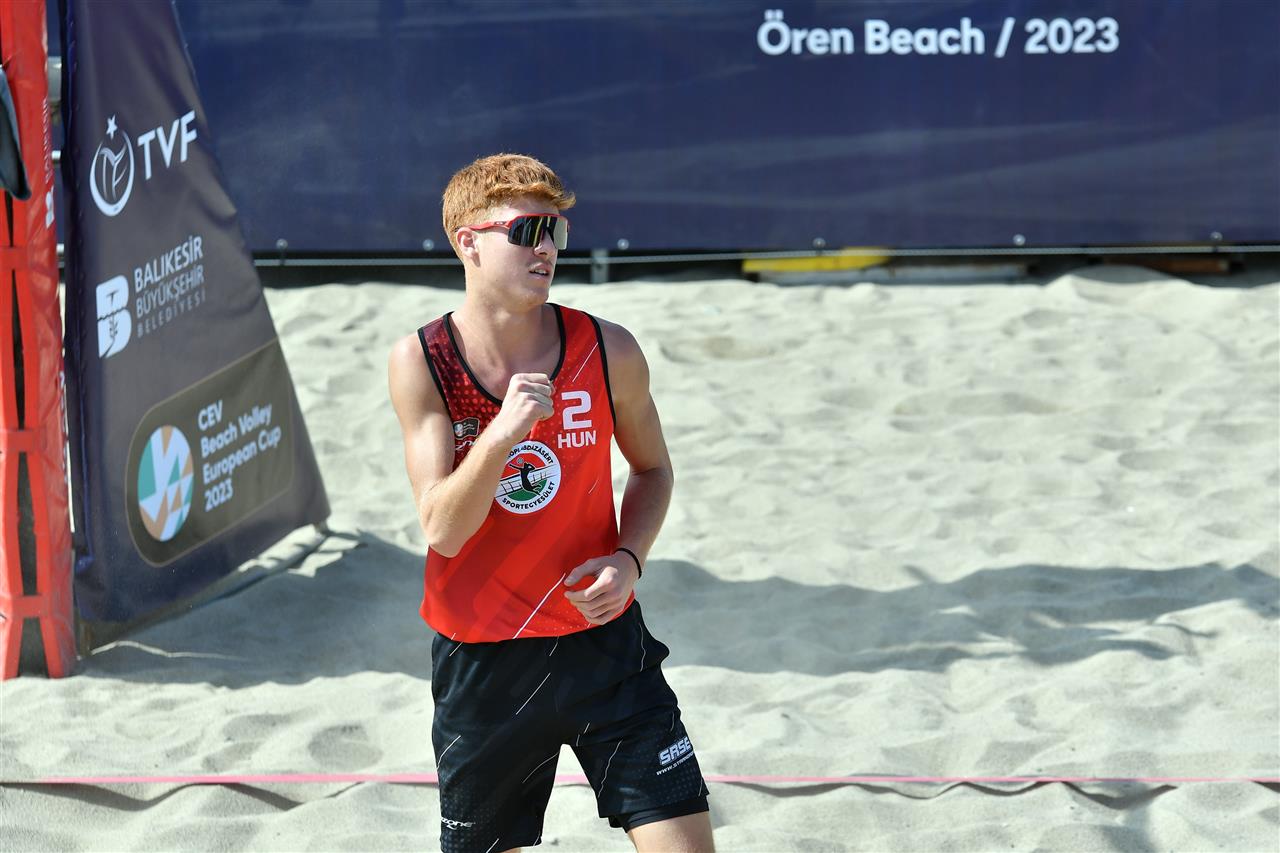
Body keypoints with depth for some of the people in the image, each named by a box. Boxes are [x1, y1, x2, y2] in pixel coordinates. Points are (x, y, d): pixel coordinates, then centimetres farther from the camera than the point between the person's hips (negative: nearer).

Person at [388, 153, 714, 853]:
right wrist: (502, 432, -31)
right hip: (480, 659, -1)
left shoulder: (607, 351, -6)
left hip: (603, 641, 1)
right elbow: (442, 529, -16)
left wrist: (628, 558, -7)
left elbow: (651, 467, 12)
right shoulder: (420, 362, -10)